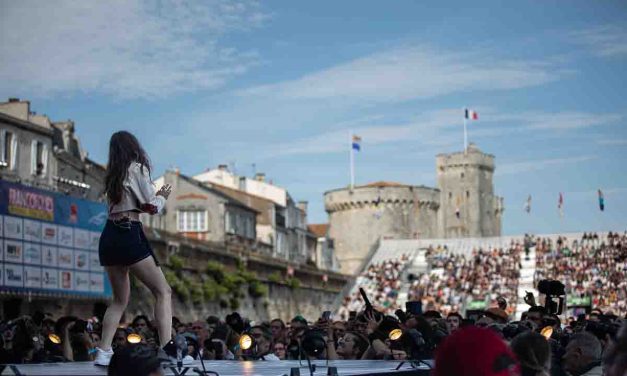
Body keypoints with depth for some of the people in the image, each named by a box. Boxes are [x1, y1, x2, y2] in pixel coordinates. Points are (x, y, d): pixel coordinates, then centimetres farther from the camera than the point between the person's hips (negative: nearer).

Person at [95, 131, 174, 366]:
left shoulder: (113, 175, 19)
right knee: (163, 292, -6)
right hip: (129, 235, -7)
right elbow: (152, 207, -2)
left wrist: (154, 196, 22)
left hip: (108, 237, 7)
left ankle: (103, 353, 6)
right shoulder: (137, 168, 0)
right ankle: (167, 349, -21)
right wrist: (163, 196, 17)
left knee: (120, 298, 16)